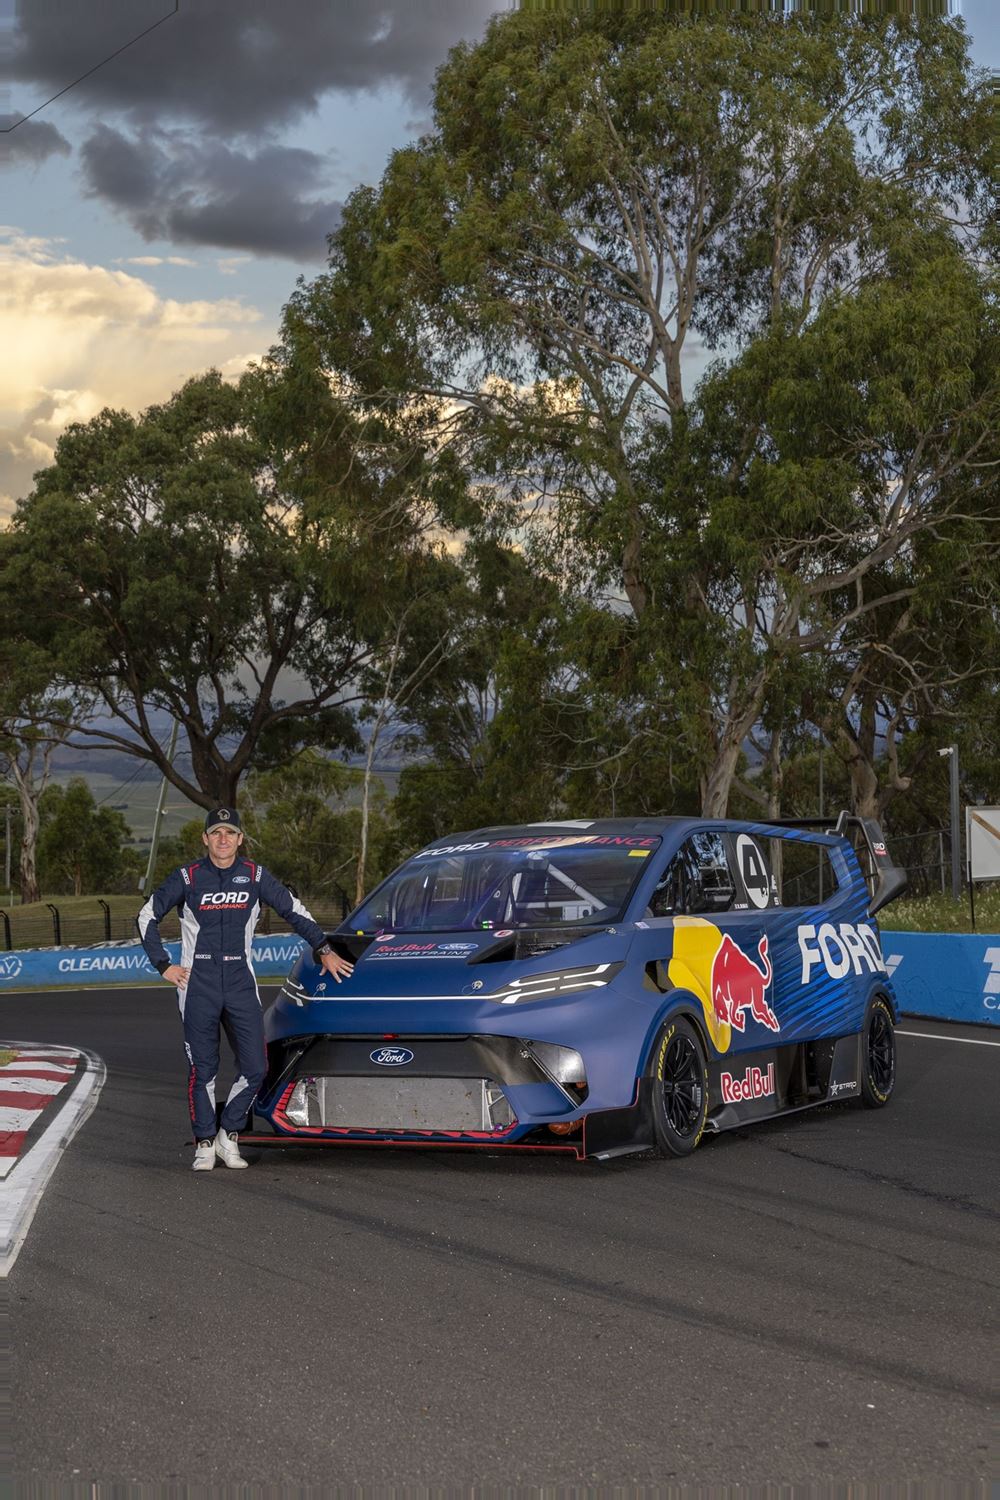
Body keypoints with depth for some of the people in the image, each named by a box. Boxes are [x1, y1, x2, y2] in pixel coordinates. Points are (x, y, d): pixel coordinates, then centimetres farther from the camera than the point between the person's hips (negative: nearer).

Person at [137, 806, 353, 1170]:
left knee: (255, 1067, -5)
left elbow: (294, 911, 15)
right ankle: (205, 1144, 12)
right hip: (197, 985, -2)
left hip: (240, 983, 2)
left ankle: (229, 1134, 12)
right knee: (202, 1069, 0)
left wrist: (324, 950, 12)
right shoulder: (187, 878, 0)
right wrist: (164, 966, 3)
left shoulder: (255, 876, 4)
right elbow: (147, 916, 8)